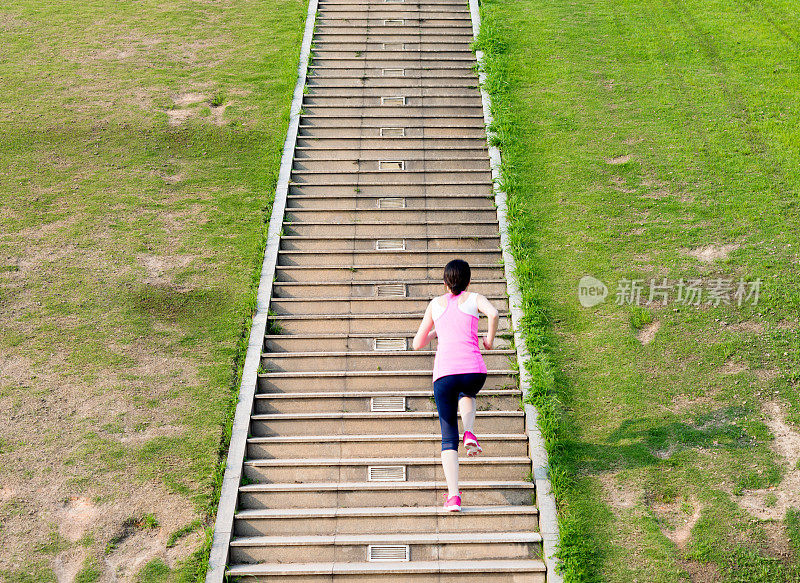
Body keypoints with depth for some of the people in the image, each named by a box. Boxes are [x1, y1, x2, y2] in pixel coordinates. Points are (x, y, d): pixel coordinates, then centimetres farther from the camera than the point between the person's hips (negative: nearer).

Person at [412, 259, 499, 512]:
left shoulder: (436, 304, 19)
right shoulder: (474, 298, 14)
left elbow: (417, 344, 21)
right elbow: (493, 313, -10)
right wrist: (490, 338, 7)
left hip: (444, 373, 0)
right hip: (474, 370, 0)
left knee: (448, 438, 10)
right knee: (467, 395, 38)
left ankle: (453, 494, -5)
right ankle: (469, 432, 10)